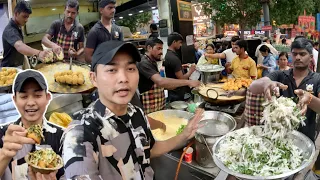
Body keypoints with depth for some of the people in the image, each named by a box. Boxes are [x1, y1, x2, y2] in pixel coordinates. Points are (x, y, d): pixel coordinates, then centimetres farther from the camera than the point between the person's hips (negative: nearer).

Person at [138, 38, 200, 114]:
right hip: (150, 110, -9)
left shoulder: (152, 62, 13)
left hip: (159, 107, 9)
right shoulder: (144, 63, -19)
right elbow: (160, 81, -34)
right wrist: (188, 82, -33)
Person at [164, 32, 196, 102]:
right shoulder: (174, 58, -23)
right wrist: (190, 71, -8)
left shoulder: (167, 55, 7)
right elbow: (181, 79, -23)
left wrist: (182, 67, 13)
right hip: (179, 94, -9)